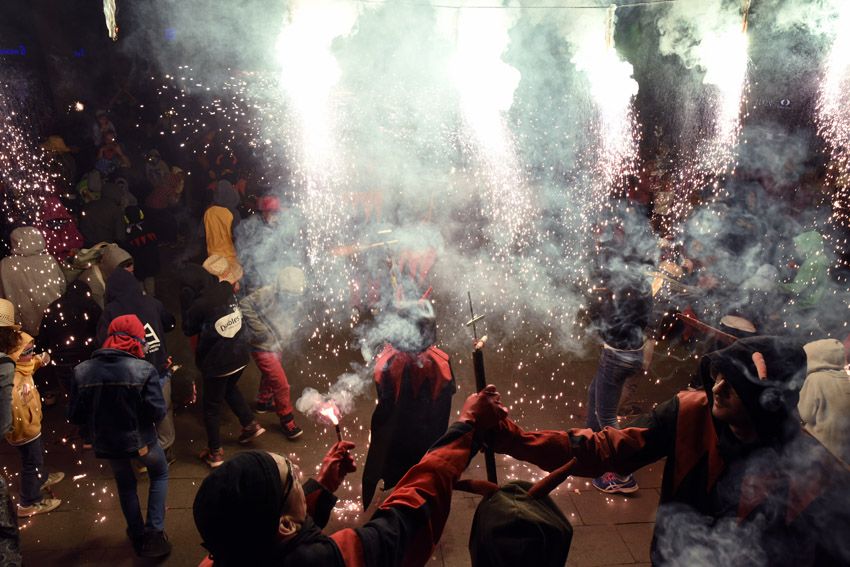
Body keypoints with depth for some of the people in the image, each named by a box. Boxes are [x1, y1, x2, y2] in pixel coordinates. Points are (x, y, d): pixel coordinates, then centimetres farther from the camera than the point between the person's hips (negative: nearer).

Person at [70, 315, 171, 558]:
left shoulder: (82, 371, -12)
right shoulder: (144, 369, -21)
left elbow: (77, 416, -5)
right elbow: (158, 412, -20)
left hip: (107, 444, 3)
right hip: (141, 440, -3)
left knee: (126, 486, 26)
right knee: (159, 475, 25)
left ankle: (138, 536, 40)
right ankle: (154, 533, 16)